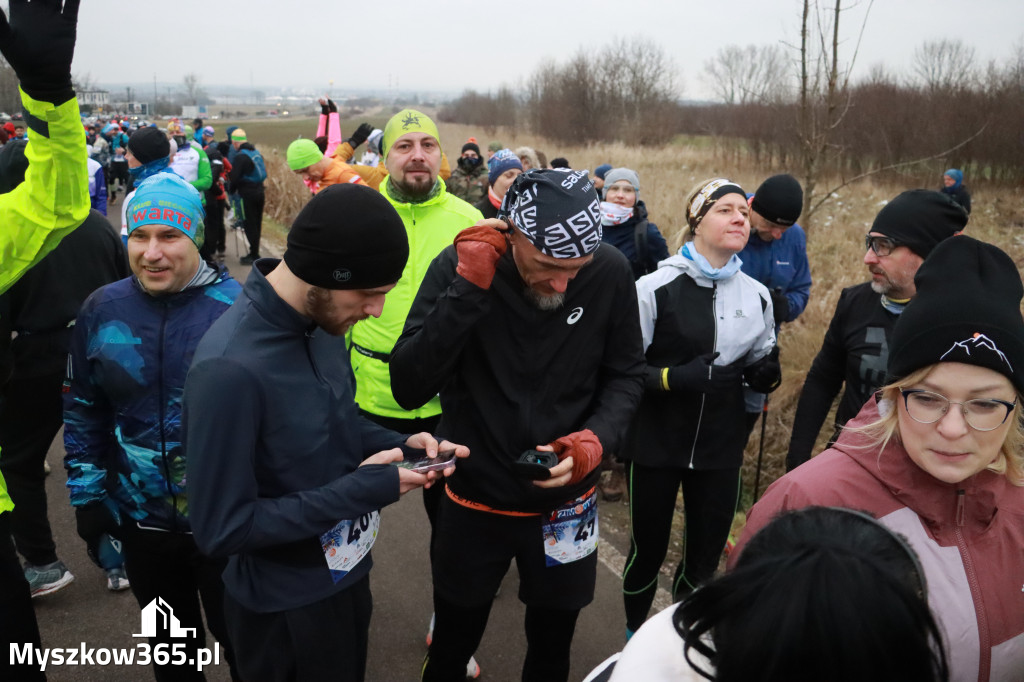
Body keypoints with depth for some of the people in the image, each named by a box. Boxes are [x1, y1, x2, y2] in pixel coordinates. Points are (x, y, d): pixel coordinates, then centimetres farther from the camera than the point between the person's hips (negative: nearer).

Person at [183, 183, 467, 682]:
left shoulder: (323, 321, -7)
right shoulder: (230, 369, -33)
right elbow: (222, 529, -28)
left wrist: (399, 445, -10)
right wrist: (361, 490, -27)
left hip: (347, 573, 7)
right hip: (286, 606, -7)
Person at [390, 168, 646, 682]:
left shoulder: (610, 273, -15)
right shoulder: (457, 267, -19)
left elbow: (625, 374, -2)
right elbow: (408, 389, -26)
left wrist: (595, 438, -21)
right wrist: (468, 288, -34)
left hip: (565, 502, 1)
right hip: (475, 500, -1)